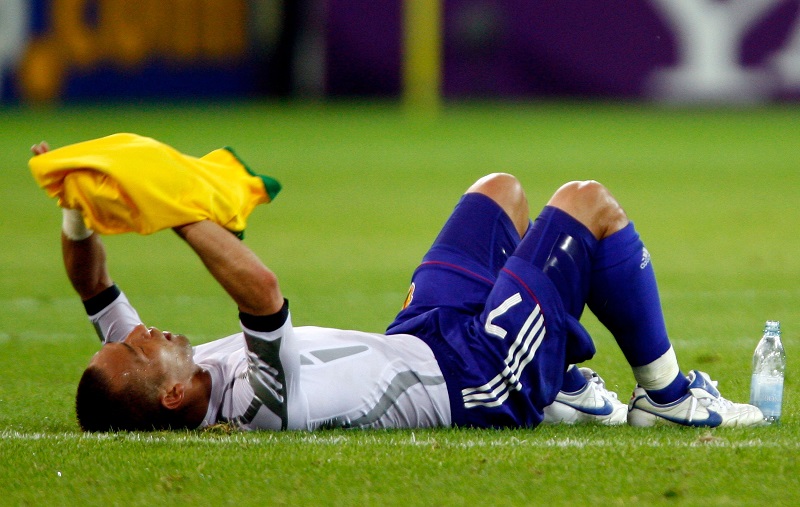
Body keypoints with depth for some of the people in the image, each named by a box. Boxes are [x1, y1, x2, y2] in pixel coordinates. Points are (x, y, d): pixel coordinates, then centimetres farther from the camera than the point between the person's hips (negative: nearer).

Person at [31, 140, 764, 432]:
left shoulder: (158, 393, -17)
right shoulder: (264, 403, -41)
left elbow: (95, 288, -10)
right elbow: (265, 292, -55)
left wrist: (77, 209, -25)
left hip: (414, 342, 9)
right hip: (476, 378, -9)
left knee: (502, 191, 25)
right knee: (589, 204, 1)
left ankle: (569, 388, 36)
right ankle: (667, 395, 19)